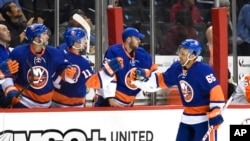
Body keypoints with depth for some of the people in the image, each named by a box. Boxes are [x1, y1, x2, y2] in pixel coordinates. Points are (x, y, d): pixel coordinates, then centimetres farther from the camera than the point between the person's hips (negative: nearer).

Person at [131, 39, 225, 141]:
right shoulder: (177, 68, 0)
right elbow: (162, 80, 14)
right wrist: (144, 76, 1)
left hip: (205, 118, -8)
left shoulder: (203, 70, -22)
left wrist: (215, 113, -29)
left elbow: (215, 91, -25)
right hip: (187, 118, 8)